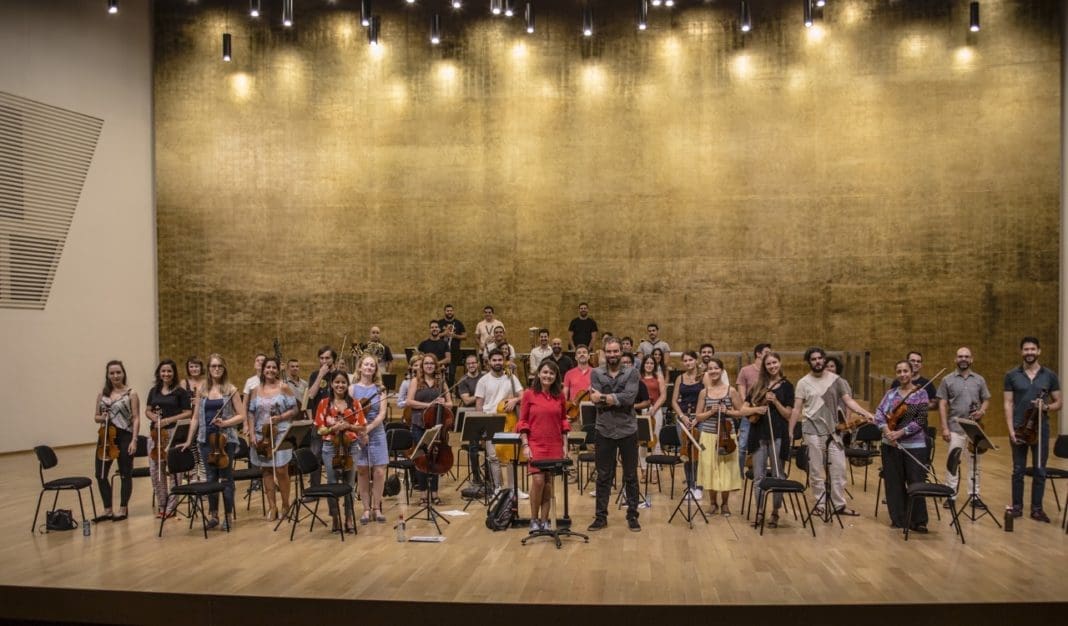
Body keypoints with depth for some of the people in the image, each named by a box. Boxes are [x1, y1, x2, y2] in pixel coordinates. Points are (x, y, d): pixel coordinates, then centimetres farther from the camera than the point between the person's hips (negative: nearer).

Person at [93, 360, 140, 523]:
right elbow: (96, 417, 15)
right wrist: (101, 418, -9)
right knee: (101, 474, 3)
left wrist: (134, 440, -13)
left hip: (124, 437, -4)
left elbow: (136, 419, -6)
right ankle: (108, 510, 15)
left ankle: (123, 509, 16)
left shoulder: (131, 394, -3)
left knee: (125, 474, 4)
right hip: (105, 437, 4)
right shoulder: (102, 394, 9)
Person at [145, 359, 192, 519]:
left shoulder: (180, 392, -3)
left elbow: (188, 413, -4)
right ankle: (161, 504, 21)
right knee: (155, 470, 6)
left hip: (174, 434, -5)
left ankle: (171, 506, 9)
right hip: (156, 433, 5)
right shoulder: (154, 390, 12)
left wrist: (170, 419, -15)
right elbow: (147, 411, 16)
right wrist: (153, 416, -6)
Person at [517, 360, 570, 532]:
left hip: (554, 445, 3)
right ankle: (534, 519, 5)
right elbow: (522, 421, -1)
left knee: (549, 483, 4)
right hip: (535, 444, -3)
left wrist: (565, 443, 7)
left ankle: (544, 520, 16)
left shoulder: (559, 395, 6)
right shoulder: (529, 394, -2)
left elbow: (563, 419, 13)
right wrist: (525, 445, -8)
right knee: (538, 480, -12)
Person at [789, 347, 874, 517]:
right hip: (813, 431, -2)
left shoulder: (836, 380, 4)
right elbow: (796, 409, -2)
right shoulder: (803, 382, -2)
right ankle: (820, 504, 14)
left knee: (839, 468, 4)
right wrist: (789, 432, -7)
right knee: (816, 470, 4)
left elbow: (849, 400, 1)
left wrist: (865, 413, -15)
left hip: (833, 430, 2)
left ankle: (840, 505, 15)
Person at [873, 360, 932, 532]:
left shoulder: (921, 393, -2)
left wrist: (900, 433, -16)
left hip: (914, 446, -3)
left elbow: (921, 420, -9)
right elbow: (879, 412, -2)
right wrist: (886, 430, -19)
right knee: (894, 483, 8)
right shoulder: (890, 393, 8)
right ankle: (898, 518, 20)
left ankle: (919, 521, 10)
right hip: (891, 445, 3)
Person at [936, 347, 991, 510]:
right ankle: (950, 495, 7)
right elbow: (942, 405, -2)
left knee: (974, 462, 8)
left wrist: (982, 411, -13)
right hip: (955, 428, -2)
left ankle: (974, 495, 17)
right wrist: (944, 427, -9)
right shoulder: (947, 380, 0)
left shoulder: (979, 380, 7)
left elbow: (986, 400, 10)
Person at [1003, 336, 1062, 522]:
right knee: (1018, 470, 6)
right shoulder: (1011, 375, 1)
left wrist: (1047, 407, -16)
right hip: (1019, 428, 0)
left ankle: (1037, 508, 15)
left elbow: (1058, 402, 7)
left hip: (1041, 428, 1)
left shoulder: (1050, 376, 2)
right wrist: (1011, 429, -9)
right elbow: (1008, 404, -1)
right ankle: (1017, 506, 15)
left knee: (1040, 470, 5)